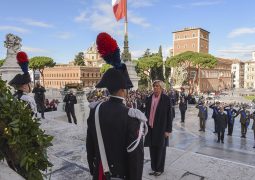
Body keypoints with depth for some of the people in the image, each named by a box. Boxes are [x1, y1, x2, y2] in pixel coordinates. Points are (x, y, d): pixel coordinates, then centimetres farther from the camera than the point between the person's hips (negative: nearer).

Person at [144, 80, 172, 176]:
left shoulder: (166, 99, -8)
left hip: (161, 128, -4)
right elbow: (146, 113, 9)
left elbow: (169, 115, -7)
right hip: (151, 128, 4)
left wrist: (168, 130, -9)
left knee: (160, 149, 11)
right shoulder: (149, 99, 4)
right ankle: (154, 168, 32)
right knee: (152, 149, 14)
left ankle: (160, 169, 29)